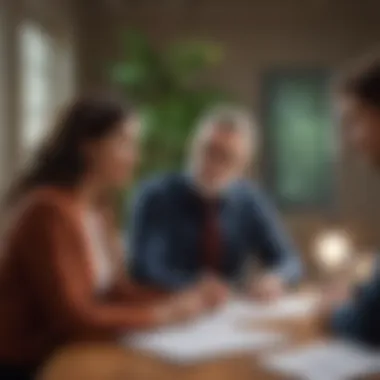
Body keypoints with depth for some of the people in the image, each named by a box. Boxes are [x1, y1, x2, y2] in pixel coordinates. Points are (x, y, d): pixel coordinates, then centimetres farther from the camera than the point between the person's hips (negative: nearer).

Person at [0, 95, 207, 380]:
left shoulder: (99, 208, 5)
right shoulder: (50, 212, -22)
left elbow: (113, 288, 7)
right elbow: (71, 318, -24)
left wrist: (179, 300, -6)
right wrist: (160, 315, -18)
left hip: (68, 357, 8)